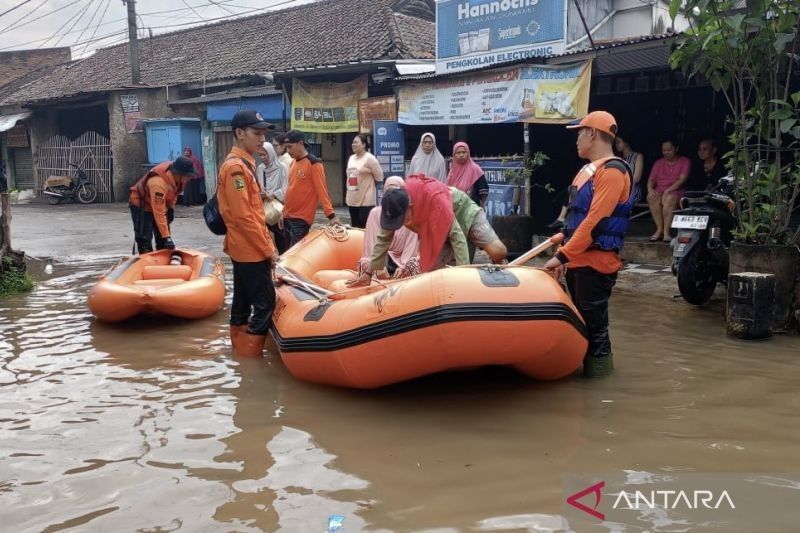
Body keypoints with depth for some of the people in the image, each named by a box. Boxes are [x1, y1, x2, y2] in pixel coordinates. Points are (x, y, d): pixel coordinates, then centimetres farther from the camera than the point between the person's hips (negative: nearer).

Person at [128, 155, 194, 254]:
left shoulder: (176, 175, -18)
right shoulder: (159, 183, -41)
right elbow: (159, 213, -38)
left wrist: (171, 208, 0)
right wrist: (166, 237, -37)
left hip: (158, 203, 8)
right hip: (140, 205, -8)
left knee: (163, 241, 6)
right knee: (144, 240, -11)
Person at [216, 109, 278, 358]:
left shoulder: (244, 163, 14)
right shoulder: (236, 167, -17)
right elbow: (243, 216, -21)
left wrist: (266, 243, 16)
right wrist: (268, 249, -17)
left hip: (244, 249, 10)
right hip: (251, 250, -10)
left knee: (243, 302, 15)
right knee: (265, 303, -6)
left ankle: (240, 350, 24)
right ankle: (249, 355, 0)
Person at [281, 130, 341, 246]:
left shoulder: (314, 163, -10)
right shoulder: (293, 163, 13)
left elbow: (322, 190, -15)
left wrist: (331, 215, -23)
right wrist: (284, 212, 18)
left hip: (302, 219, -8)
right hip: (288, 217, 8)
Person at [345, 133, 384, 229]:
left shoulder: (370, 158, -11)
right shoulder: (351, 158, 12)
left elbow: (379, 177, -9)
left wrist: (368, 183, 4)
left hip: (366, 200, -7)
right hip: (352, 200, 7)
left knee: (365, 228, -8)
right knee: (354, 227, 12)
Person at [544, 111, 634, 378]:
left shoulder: (612, 171, -14)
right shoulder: (588, 169, 16)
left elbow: (595, 221, -21)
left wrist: (562, 256, -21)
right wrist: (565, 255, 16)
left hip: (596, 263, -9)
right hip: (578, 260, 9)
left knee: (593, 324, -2)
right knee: (580, 321, 15)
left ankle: (597, 369, 8)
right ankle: (582, 365, 25)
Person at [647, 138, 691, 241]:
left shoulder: (685, 161, 5)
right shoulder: (659, 163, 18)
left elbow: (682, 179, -8)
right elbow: (651, 179, 9)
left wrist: (668, 190, -21)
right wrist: (650, 189, -14)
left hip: (677, 191, -3)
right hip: (659, 191, 3)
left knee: (669, 198, -39)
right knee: (652, 198, -33)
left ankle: (667, 231, -35)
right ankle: (659, 229, -29)